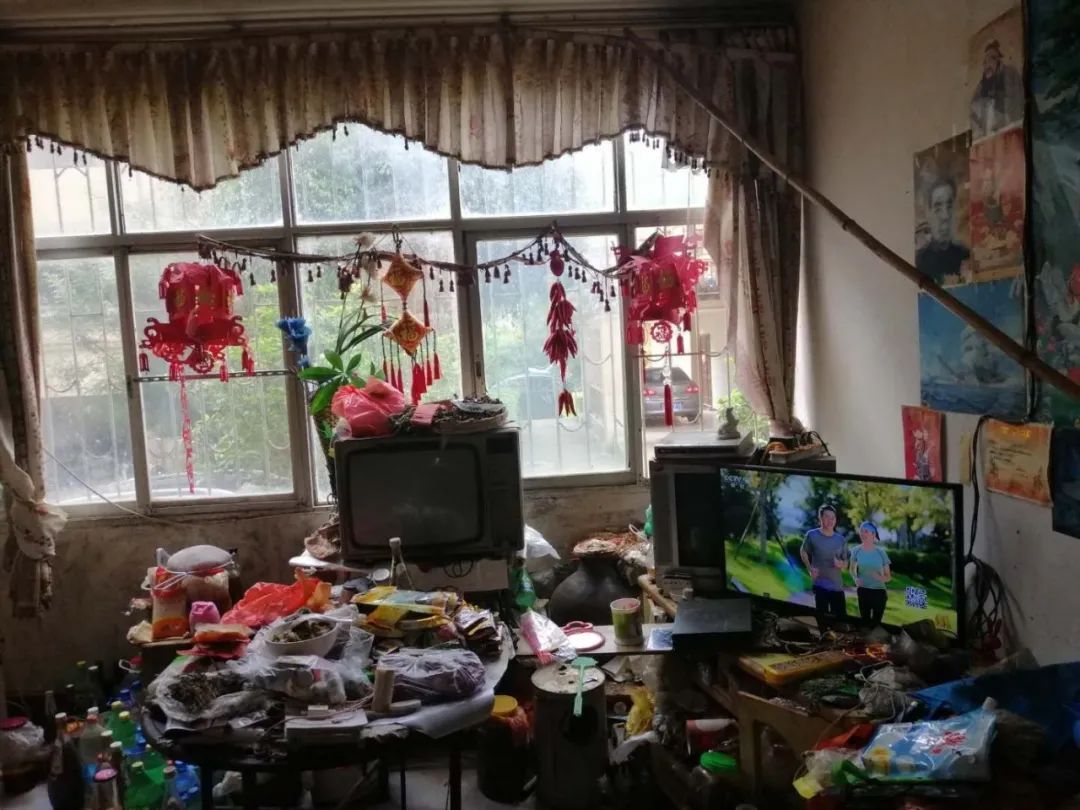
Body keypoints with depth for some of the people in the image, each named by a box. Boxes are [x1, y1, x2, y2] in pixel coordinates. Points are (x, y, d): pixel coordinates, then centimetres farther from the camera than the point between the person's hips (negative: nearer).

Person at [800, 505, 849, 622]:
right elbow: (803, 552, 11)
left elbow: (846, 563, 12)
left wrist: (841, 564, -13)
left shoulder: (841, 539, 5)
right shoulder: (812, 535, -5)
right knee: (822, 616, 1)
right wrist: (810, 568, -4)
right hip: (819, 584, -3)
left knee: (842, 616, 3)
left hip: (837, 585, 3)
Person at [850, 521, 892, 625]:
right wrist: (855, 578, -9)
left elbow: (888, 576, -1)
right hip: (863, 591, 1)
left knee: (876, 622, 5)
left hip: (879, 591, -1)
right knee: (865, 620, 8)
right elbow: (852, 569, 12)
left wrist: (880, 578, -23)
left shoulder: (881, 552, -9)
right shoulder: (856, 551, -6)